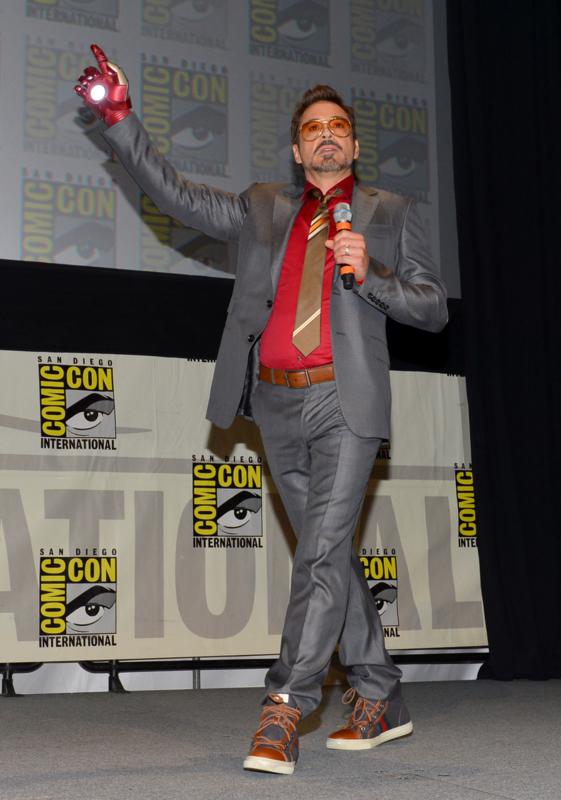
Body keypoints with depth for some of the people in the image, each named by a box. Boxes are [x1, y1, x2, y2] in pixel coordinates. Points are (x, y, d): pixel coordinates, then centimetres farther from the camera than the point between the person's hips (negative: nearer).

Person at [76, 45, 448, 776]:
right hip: (277, 402, 4)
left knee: (322, 553, -13)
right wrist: (120, 119, 6)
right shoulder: (262, 209, 17)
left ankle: (285, 709, -12)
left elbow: (433, 308, 7)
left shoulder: (390, 214, 11)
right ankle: (381, 699, 19)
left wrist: (370, 275, -10)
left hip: (344, 399, -3)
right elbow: (175, 194, 13)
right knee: (332, 554, 8)